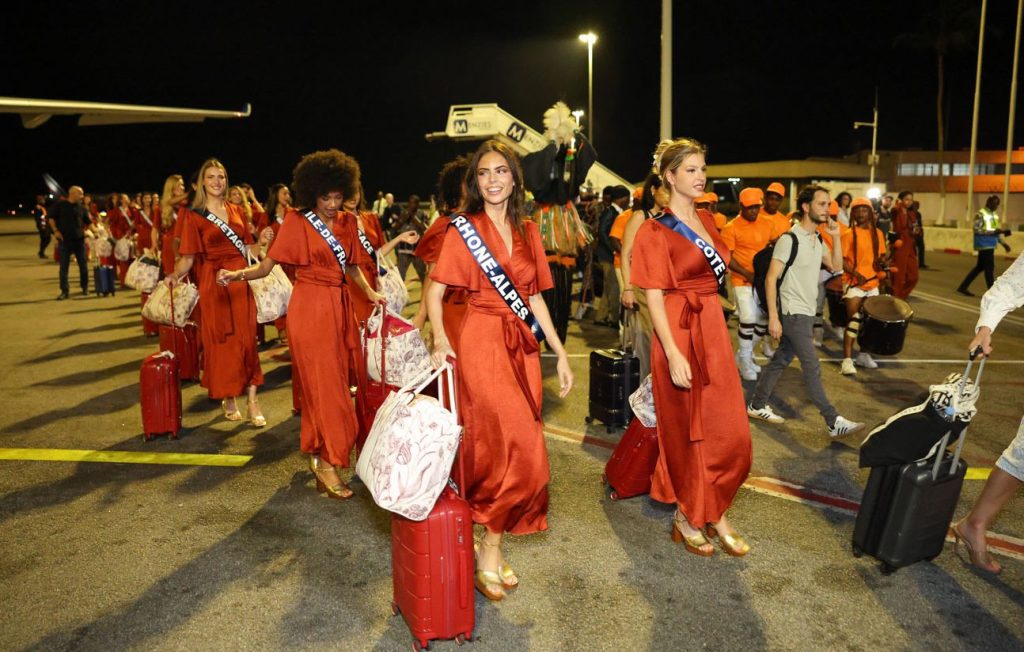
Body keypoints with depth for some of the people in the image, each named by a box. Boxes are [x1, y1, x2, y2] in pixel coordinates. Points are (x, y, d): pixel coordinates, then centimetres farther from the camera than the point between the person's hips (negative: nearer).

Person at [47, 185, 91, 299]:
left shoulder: (82, 208, 9)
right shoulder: (60, 205, 1)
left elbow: (88, 222, 13)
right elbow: (50, 218, 3)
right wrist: (55, 231, -8)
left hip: (79, 239, 2)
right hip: (64, 240, -2)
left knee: (83, 265, 7)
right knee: (64, 266, -1)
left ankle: (85, 287, 23)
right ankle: (64, 291, 3)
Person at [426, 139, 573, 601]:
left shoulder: (527, 231, 12)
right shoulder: (464, 229, -1)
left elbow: (534, 296, 14)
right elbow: (435, 292, -5)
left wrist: (560, 352, 10)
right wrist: (440, 341, -22)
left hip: (522, 345, 5)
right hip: (481, 342, -5)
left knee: (501, 447, 6)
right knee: (521, 447, -11)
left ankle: (492, 540, 21)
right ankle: (490, 549, 7)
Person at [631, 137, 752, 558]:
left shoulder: (707, 220, 12)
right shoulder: (656, 231, -9)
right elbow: (654, 297, -15)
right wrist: (673, 354, -23)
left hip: (714, 330, 7)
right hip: (679, 333, -7)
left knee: (730, 430, 6)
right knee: (686, 429, 6)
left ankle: (714, 514, 22)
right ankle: (688, 517, 24)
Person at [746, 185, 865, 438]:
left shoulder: (818, 239, 10)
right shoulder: (790, 239, -16)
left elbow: (836, 266, 11)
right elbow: (771, 278, -17)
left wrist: (836, 237, 0)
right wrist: (773, 317, -21)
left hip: (807, 312, 8)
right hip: (793, 313, -8)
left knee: (781, 360, 14)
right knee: (812, 367, -5)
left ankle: (757, 405, 24)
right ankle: (834, 422, 0)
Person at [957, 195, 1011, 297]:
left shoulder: (995, 215, 14)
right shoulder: (981, 214, -11)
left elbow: (996, 231, 19)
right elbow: (977, 230, -19)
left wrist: (1004, 243, 12)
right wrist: (994, 231, -25)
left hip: (990, 245, 9)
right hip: (984, 245, -9)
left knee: (980, 267, 13)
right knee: (990, 268, -5)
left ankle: (963, 287, 19)